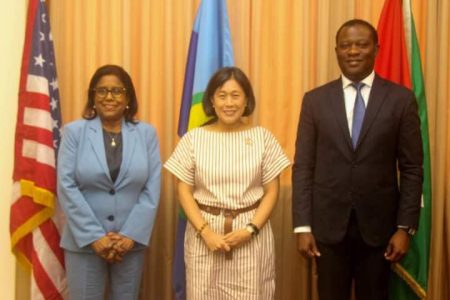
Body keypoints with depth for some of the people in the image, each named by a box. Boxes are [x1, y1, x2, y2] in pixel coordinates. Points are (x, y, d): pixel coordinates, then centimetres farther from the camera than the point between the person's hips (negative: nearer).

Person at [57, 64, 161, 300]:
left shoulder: (146, 133, 2)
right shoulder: (74, 132, -1)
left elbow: (152, 189, -1)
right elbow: (66, 187, -7)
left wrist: (131, 235, -10)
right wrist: (94, 237, -12)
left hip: (131, 240, 2)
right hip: (84, 241, -1)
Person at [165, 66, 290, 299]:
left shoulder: (263, 137, 1)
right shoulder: (194, 139, 0)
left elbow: (272, 191, 2)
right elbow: (184, 191, 1)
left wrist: (251, 229, -10)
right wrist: (205, 232, -11)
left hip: (252, 235, 0)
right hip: (204, 232, 0)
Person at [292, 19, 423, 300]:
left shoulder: (401, 99, -1)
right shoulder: (315, 100, 2)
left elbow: (412, 169, -1)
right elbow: (303, 167, 0)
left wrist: (405, 227, -6)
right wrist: (303, 225, -5)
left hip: (378, 223, 0)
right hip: (328, 224, 1)